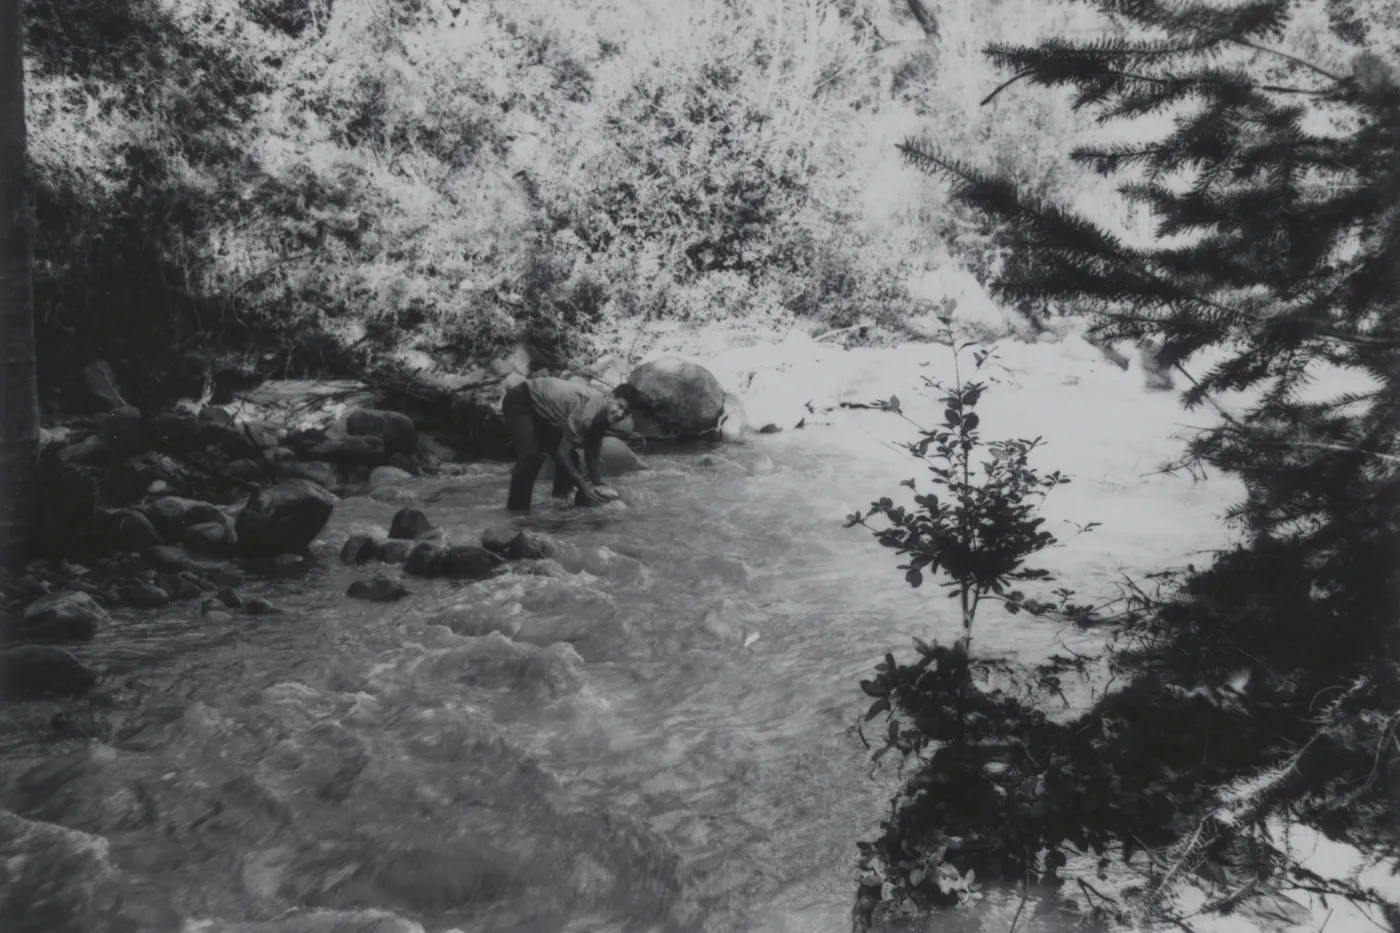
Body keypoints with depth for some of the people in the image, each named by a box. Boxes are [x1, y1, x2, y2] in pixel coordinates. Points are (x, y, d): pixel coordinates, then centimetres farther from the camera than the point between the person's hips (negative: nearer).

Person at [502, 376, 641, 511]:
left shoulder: (603, 416, -7)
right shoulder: (587, 412, -35)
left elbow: (592, 453, 3)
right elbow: (562, 452, -30)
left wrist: (596, 485, -7)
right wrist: (584, 488, -29)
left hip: (541, 409, 9)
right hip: (520, 401, -9)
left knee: (570, 456, 4)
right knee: (533, 455, -24)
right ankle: (517, 507, -14)